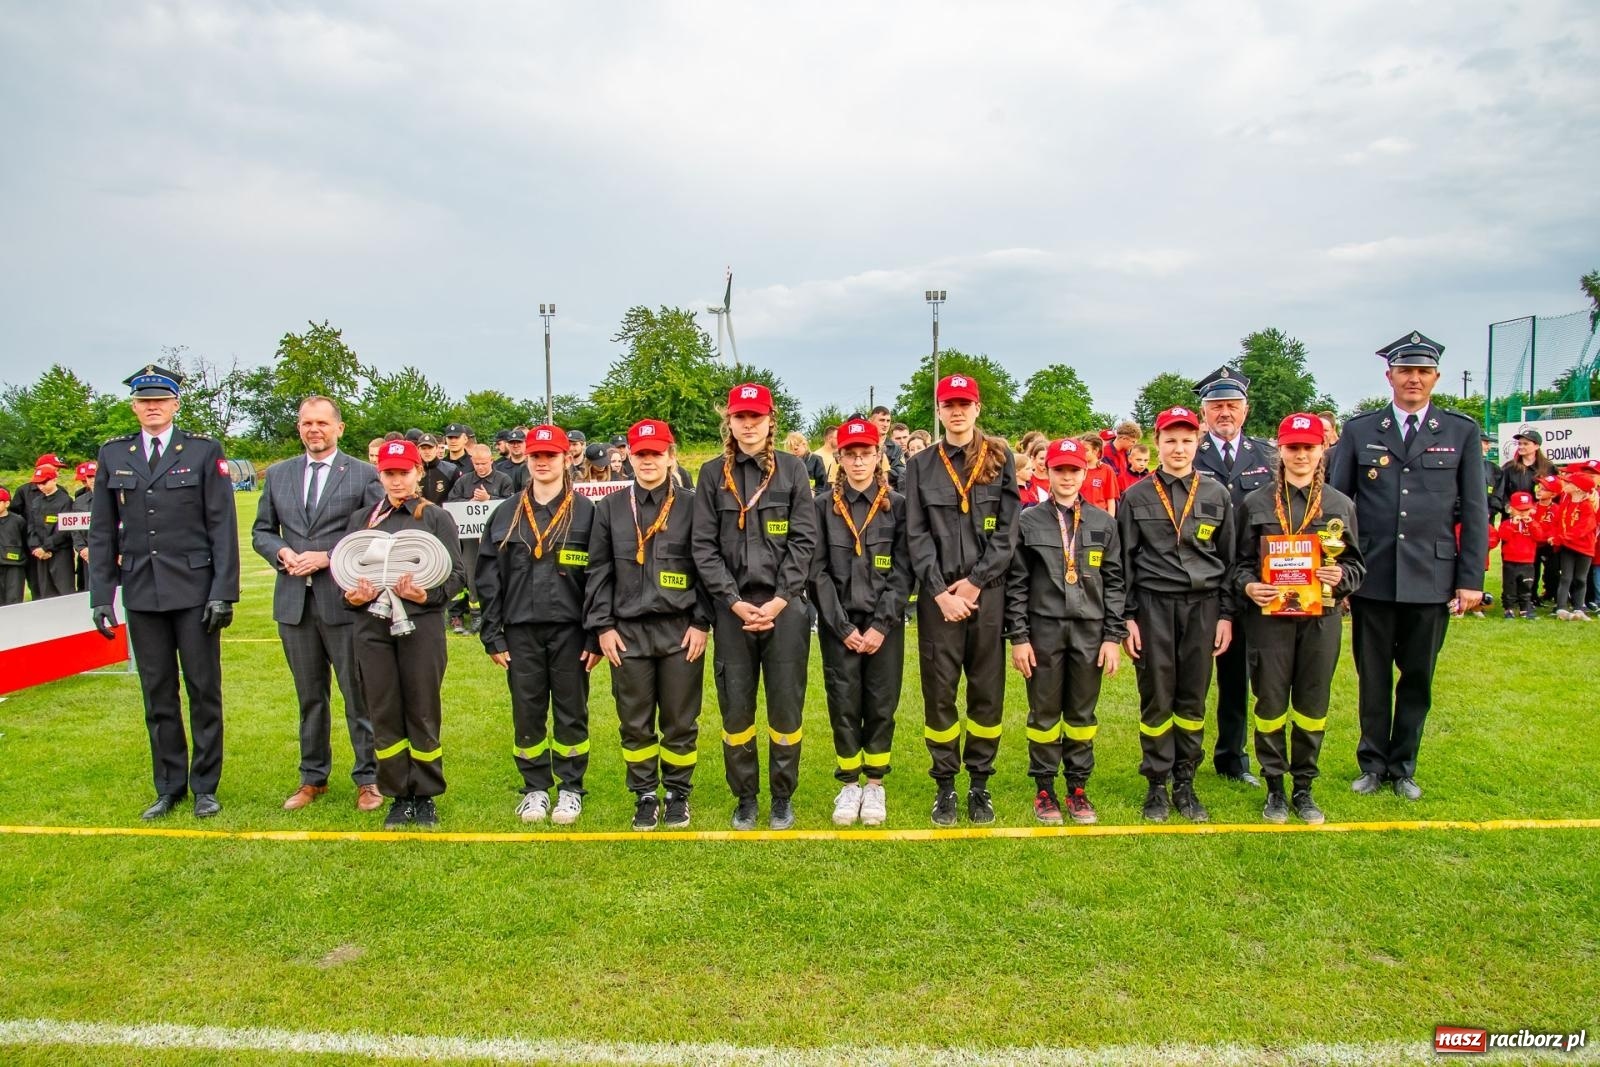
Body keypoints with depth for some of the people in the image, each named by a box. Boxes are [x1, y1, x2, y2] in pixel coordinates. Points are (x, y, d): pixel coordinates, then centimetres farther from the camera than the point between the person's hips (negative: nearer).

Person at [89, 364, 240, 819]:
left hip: (195, 590, -3)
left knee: (204, 690, 4)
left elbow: (222, 526, -3)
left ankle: (205, 786, 16)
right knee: (157, 694, 9)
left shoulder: (204, 451, 0)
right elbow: (101, 532, 9)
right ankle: (169, 787, 21)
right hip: (141, 593, 3)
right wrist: (101, 596, 3)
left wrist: (223, 592, -9)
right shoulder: (113, 455, 9)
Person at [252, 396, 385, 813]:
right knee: (309, 696, 15)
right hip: (293, 601, 4)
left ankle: (367, 779, 15)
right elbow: (261, 531, 15)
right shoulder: (278, 474, 12)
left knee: (358, 695, 3)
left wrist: (328, 557, -15)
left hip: (344, 599, -4)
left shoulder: (364, 475, -1)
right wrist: (281, 552, -6)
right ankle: (313, 777, 27)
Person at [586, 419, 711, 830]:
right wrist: (603, 626, 0)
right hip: (628, 632, 2)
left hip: (681, 630, -2)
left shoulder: (692, 505, 3)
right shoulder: (609, 508, 9)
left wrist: (702, 623, -4)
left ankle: (678, 795, 23)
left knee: (680, 722, 7)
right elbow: (599, 571, 7)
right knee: (635, 723, 8)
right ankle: (645, 796, 24)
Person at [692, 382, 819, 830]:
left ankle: (783, 797, 21)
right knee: (736, 707, 6)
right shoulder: (713, 474, 6)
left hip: (785, 606, -1)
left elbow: (804, 540, 0)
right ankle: (745, 798, 23)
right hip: (732, 608, 1)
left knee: (786, 706, 5)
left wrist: (779, 601, -9)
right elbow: (704, 546, 2)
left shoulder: (792, 469, 4)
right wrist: (735, 602, -8)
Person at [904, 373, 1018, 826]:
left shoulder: (999, 458, 7)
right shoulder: (921, 465, 8)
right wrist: (941, 590, -9)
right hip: (938, 594, 0)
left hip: (988, 590, 0)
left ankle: (980, 784, 19)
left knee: (988, 691, 6)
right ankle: (944, 786, 16)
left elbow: (1009, 527, 0)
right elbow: (917, 534, 1)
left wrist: (976, 581, -9)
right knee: (939, 691, 3)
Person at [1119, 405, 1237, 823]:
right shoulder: (1137, 496, 3)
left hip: (1203, 605, 2)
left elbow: (1229, 558, 9)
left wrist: (1227, 615, 4)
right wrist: (1127, 617, -2)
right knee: (1156, 699, 3)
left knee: (1193, 699, 8)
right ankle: (1156, 785, 15)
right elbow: (1124, 561, 3)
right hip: (1153, 605, -1)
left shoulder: (1216, 494, 8)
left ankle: (1185, 784, 20)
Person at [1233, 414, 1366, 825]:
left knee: (1312, 704, 8)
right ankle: (1275, 788, 17)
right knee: (1271, 702, 3)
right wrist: (1248, 586, -14)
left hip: (1321, 617, 2)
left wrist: (1342, 577, -11)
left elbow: (1356, 563, 11)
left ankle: (1303, 788, 22)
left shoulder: (1341, 505, 8)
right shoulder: (1255, 502, 4)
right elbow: (1240, 561, 6)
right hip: (1270, 616, -1)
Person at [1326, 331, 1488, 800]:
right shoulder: (1359, 431, 4)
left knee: (1418, 678, 10)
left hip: (1431, 580, 0)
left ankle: (1403, 767, 24)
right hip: (1372, 579, 0)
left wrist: (1471, 579, -2)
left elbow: (1475, 512, 4)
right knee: (1373, 677, 9)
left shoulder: (1462, 432, 5)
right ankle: (1373, 764, 23)